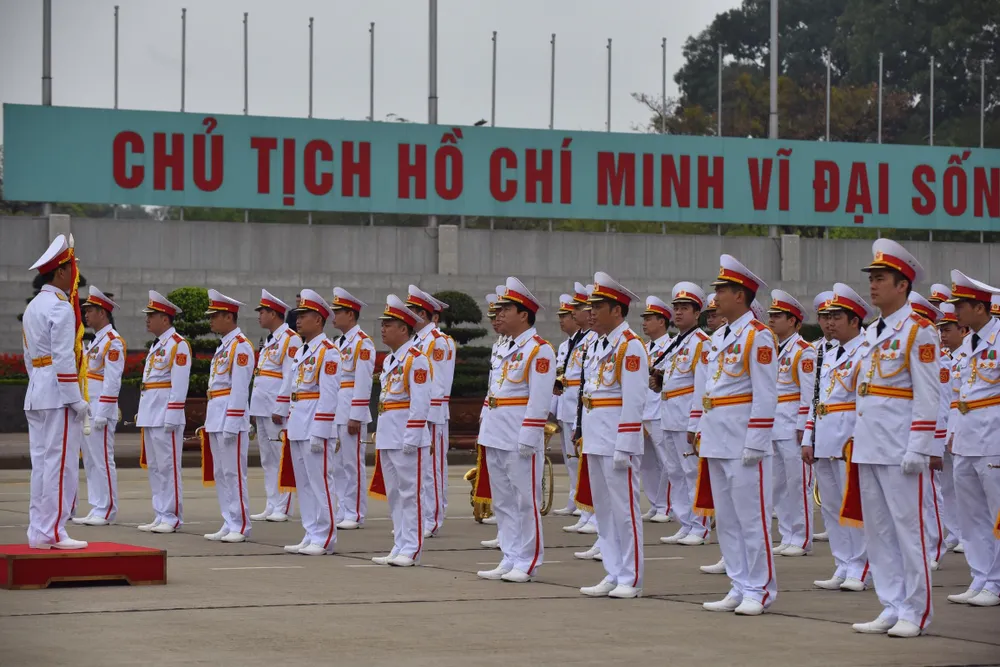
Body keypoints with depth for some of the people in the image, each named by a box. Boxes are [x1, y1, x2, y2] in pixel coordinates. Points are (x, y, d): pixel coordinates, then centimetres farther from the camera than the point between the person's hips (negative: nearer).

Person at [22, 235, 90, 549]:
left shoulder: (33, 307, 16)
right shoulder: (61, 308, -13)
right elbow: (63, 358, -18)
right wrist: (77, 399, -17)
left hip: (36, 394, 9)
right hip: (59, 396, -9)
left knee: (41, 462, 10)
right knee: (60, 463, -6)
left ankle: (38, 532, 11)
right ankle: (53, 532, -7)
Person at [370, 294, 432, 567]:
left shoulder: (416, 359, -12)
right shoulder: (389, 360, 16)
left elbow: (420, 401, -18)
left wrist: (411, 438, -21)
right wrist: (381, 434, 18)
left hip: (406, 438, -9)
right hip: (387, 437, 9)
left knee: (410, 492, -4)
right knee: (394, 494, 11)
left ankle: (411, 549, -1)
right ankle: (400, 547, 16)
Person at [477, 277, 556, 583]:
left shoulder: (539, 350, -10)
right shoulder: (506, 349, 17)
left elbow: (539, 400, -16)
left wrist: (527, 439, -21)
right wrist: (487, 432, 17)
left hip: (519, 440, -9)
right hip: (496, 437, 9)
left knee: (525, 500, -4)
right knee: (503, 502, 10)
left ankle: (527, 563, 0)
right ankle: (509, 560, 15)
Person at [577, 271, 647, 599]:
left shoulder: (630, 345, -12)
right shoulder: (601, 344, 15)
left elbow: (633, 401, -17)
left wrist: (623, 448, -21)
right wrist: (586, 436, 16)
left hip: (617, 441, -9)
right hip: (596, 439, 9)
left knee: (624, 508, -4)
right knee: (603, 510, 11)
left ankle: (631, 580, 1)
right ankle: (613, 575, 17)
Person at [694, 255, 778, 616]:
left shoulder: (758, 336, -10)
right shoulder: (720, 337, 16)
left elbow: (765, 393, -15)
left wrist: (754, 443, -18)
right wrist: (703, 431, 16)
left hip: (742, 443, -9)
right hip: (717, 442, 9)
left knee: (751, 517, -5)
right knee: (726, 519, 10)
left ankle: (760, 590, 1)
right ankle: (740, 587, 15)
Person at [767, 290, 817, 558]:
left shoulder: (803, 350, -8)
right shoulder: (773, 350, 16)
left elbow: (808, 392, -13)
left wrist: (802, 427, -16)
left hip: (793, 427, -8)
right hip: (773, 428, 8)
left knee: (798, 484, -4)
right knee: (780, 486, 10)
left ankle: (802, 540, 1)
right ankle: (788, 538, 16)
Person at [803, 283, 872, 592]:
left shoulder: (866, 352, -8)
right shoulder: (828, 356, 19)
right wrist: (808, 440, 14)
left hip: (850, 439, -9)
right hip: (824, 440, 9)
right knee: (831, 506, 10)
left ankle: (858, 570, 0)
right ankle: (843, 568, 15)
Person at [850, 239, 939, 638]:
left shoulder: (917, 331, -7)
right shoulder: (872, 333, 16)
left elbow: (927, 394, -12)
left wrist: (918, 449, -17)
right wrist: (857, 441, 17)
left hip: (899, 450, -8)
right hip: (869, 447, 8)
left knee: (907, 527, -4)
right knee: (877, 530, 8)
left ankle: (915, 612, 2)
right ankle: (892, 608, 14)